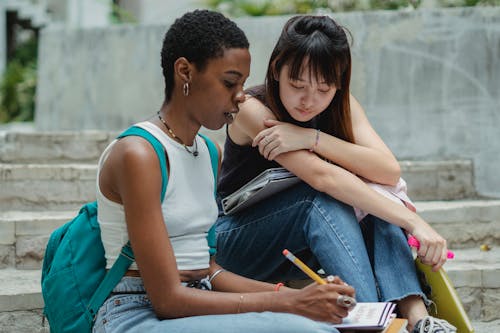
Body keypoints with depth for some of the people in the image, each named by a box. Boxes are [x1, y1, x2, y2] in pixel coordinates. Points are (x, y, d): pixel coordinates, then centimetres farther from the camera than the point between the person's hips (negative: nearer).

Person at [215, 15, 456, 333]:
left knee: (381, 203, -23)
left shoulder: (341, 105, -4)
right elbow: (322, 176, -35)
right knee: (322, 198, -33)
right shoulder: (252, 109, -22)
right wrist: (413, 222, -41)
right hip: (237, 242, -5)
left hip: (303, 247, 5)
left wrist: (312, 138, -31)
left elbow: (390, 171, -21)